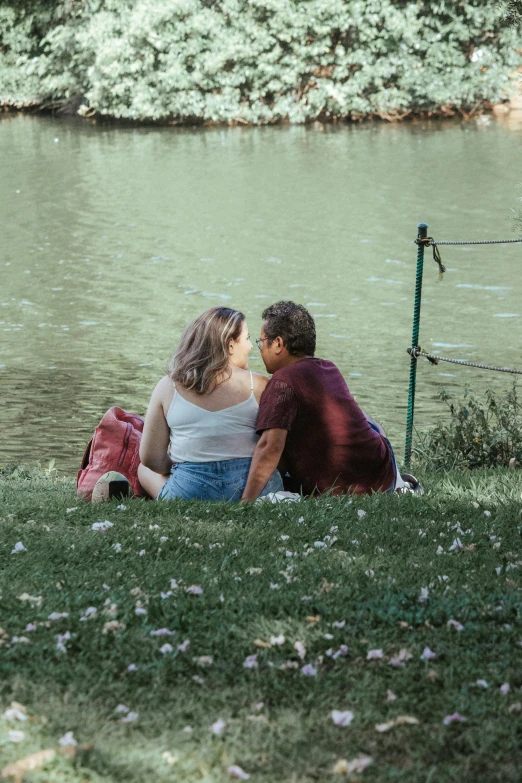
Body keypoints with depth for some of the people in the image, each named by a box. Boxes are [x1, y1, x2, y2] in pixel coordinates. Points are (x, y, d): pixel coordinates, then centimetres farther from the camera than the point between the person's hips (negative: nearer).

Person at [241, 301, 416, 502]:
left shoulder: (282, 382, -17)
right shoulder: (330, 369, 7)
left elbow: (270, 447, -27)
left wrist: (245, 502, -30)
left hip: (335, 493, -8)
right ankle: (397, 485, 38)